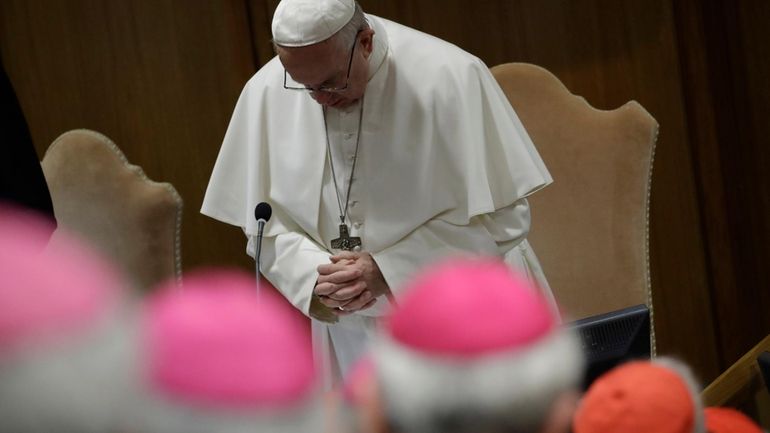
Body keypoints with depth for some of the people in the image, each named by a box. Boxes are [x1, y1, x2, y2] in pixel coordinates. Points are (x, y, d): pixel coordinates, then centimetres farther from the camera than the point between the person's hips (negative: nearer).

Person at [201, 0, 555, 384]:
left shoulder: (450, 78, -18)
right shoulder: (267, 93, -6)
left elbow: (500, 216, -15)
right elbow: (266, 222, 3)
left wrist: (389, 271, -22)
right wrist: (315, 277, -18)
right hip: (355, 335, 3)